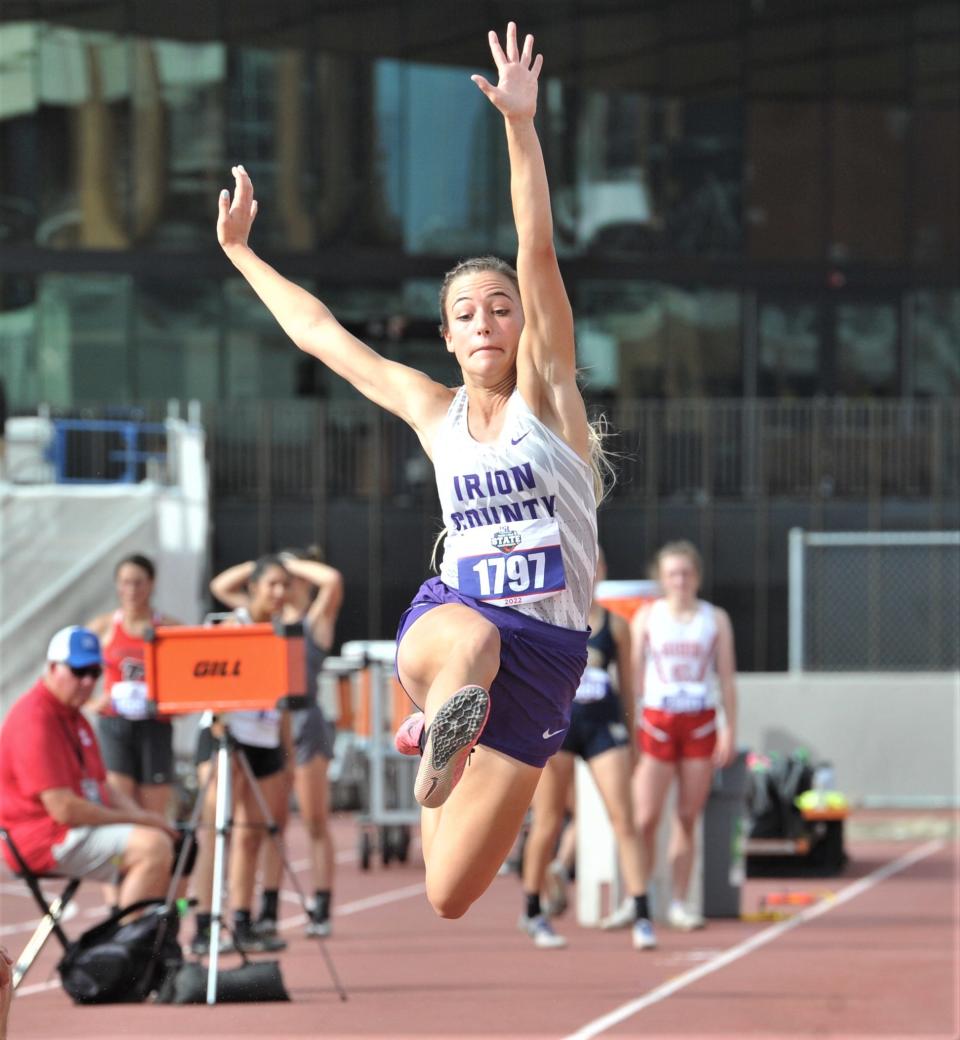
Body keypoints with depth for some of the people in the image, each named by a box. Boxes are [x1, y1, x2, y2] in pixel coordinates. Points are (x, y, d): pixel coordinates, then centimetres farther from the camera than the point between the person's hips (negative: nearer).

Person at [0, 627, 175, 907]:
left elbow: (102, 787, 21)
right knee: (152, 844, -26)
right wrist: (137, 819, -14)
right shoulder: (36, 720, -16)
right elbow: (63, 809, -21)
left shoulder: (73, 717, 18)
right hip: (43, 837, -11)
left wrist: (144, 817, 1)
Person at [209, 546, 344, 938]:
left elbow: (333, 579, -18)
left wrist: (294, 565, -5)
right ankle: (268, 912, 5)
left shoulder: (316, 619, 1)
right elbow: (220, 586, 19)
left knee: (315, 824, -2)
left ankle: (321, 912, -1)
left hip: (304, 720, -5)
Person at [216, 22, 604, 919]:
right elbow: (319, 332, 22)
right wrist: (239, 252, 29)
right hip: (448, 616, 0)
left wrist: (521, 126, -23)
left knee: (447, 897, 5)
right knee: (470, 645, -44)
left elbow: (539, 256, -12)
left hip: (545, 650, 0)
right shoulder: (433, 411, 10)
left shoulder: (546, 392, 2)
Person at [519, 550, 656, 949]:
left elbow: (626, 685, 13)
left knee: (623, 819, -8)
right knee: (548, 823, 4)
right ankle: (532, 913, 21)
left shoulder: (615, 625, 8)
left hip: (604, 725, 1)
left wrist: (631, 740, 13)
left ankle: (642, 917, -11)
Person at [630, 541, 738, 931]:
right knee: (646, 817, -7)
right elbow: (634, 674, 4)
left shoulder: (715, 619, 7)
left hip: (700, 723, 1)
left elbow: (726, 678, 7)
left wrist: (730, 729, 1)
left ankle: (678, 903, 7)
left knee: (688, 818, 3)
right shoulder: (647, 617, 4)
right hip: (657, 721, -1)